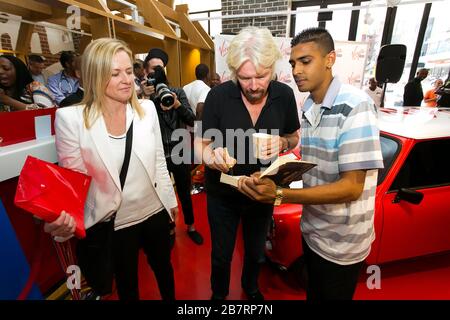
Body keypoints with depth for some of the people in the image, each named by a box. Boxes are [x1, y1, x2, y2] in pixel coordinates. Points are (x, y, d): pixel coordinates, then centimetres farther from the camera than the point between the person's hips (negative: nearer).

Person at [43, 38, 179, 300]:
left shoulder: (147, 109, -7)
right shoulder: (71, 118, -16)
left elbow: (159, 162, 2)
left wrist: (171, 200, 9)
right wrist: (63, 216, -28)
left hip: (155, 213, 3)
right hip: (112, 223, -2)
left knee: (164, 268, 27)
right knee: (127, 283, 24)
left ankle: (171, 298, 56)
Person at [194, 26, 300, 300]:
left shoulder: (284, 95, -12)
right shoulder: (218, 95, -20)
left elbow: (295, 137, 2)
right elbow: (201, 143, -12)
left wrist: (282, 142, -21)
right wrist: (212, 157, -36)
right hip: (223, 193, -2)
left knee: (256, 252, 26)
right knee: (221, 255, 19)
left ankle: (251, 287, 61)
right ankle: (219, 293, 54)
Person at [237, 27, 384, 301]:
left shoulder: (355, 106, -21)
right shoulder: (307, 109, 2)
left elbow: (352, 187, -26)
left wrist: (280, 195, -33)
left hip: (341, 241, -6)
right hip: (312, 229, 7)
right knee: (313, 293, 28)